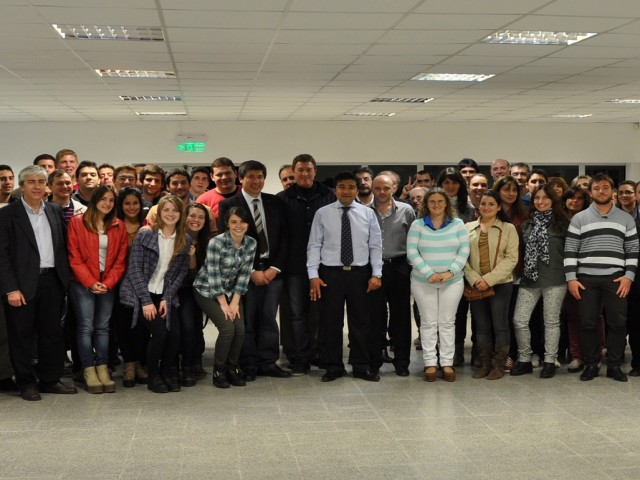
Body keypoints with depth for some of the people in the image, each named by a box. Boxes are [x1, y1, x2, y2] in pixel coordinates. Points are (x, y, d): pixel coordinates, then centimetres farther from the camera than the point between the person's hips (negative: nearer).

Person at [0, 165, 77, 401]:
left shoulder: (55, 211, 10)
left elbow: (64, 246, 14)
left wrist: (65, 279, 5)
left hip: (52, 281, 5)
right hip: (23, 284, -4)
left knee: (52, 333, 10)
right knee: (22, 335, 5)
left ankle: (50, 380, 22)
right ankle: (26, 383, 17)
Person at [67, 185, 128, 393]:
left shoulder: (119, 227, 7)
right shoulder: (77, 222, -3)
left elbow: (120, 259, 5)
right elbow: (74, 257, -6)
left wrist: (108, 283, -8)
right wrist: (91, 282, -12)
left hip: (108, 284, 3)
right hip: (83, 283, -3)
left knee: (103, 327, 4)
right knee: (86, 327, -4)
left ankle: (103, 369, 7)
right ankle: (89, 371, 1)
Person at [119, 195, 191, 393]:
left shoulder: (185, 241, 4)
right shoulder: (144, 236, -6)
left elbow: (181, 273, 3)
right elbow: (135, 269, -9)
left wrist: (167, 299, -8)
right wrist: (146, 301, -15)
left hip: (165, 296, 3)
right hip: (140, 294, -3)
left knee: (175, 333, -17)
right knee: (159, 331, -22)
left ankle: (168, 372, 10)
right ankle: (153, 376, 1)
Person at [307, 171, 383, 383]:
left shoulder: (368, 214, 3)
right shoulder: (322, 213, 0)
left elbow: (375, 246, 3)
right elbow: (314, 246, -1)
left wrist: (376, 274, -4)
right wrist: (313, 275, -9)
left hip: (360, 273, 1)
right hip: (330, 273, -1)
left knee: (361, 321, 8)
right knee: (330, 322, 5)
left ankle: (362, 367, 18)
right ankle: (333, 367, 17)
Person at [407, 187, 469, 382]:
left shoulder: (458, 224, 3)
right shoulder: (417, 225, 0)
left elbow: (464, 251, -2)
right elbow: (412, 253, -6)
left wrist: (450, 272, -15)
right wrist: (429, 274, -17)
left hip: (452, 281, 1)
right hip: (423, 281, 0)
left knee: (447, 322, 5)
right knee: (428, 322, 4)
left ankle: (447, 362, 11)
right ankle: (430, 362, 10)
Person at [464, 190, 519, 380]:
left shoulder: (508, 229, 1)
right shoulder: (468, 228, 7)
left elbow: (511, 258, -6)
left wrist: (489, 279, -14)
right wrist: (474, 279, -11)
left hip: (500, 284, -2)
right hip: (476, 285, 2)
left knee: (500, 325, 1)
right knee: (481, 326, 8)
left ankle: (499, 365, 10)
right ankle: (484, 364, 16)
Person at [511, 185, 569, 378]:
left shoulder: (562, 223, 0)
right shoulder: (526, 225, 14)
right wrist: (521, 272, 11)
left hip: (555, 280, -4)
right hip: (529, 279, 4)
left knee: (551, 321, 3)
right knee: (519, 320, -1)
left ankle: (550, 362, 13)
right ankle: (524, 360, 13)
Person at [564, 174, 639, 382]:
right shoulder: (579, 219, 7)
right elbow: (570, 251, 3)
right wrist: (571, 278, -6)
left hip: (615, 278, 1)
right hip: (586, 278, 0)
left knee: (618, 322, -1)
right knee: (588, 323, 1)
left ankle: (614, 365, 11)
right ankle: (591, 365, 12)